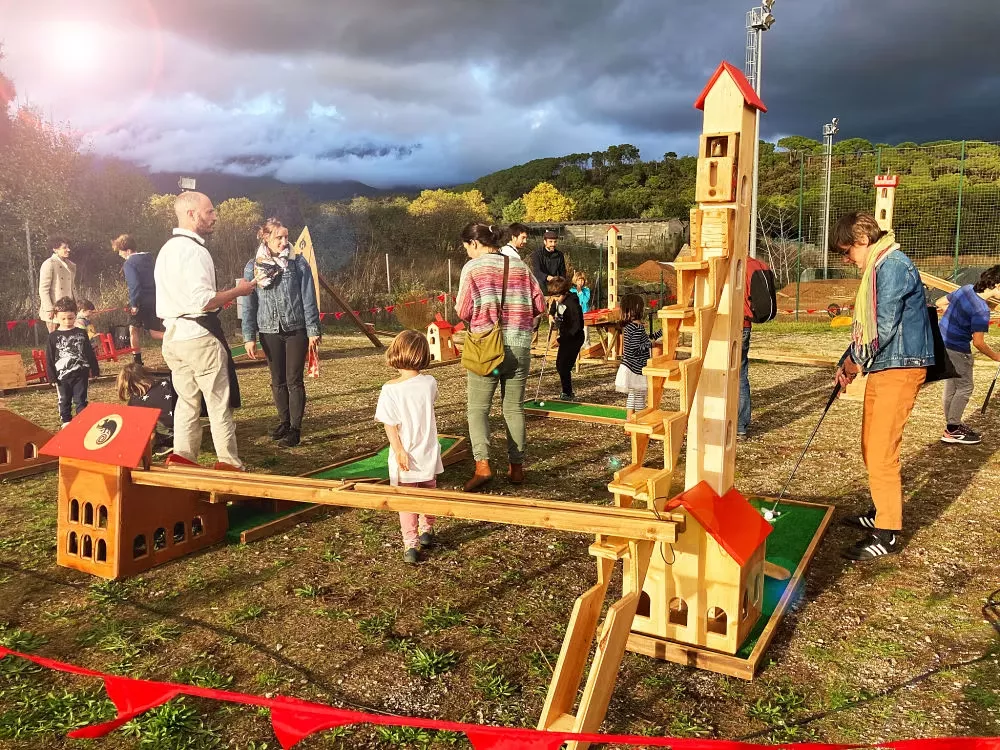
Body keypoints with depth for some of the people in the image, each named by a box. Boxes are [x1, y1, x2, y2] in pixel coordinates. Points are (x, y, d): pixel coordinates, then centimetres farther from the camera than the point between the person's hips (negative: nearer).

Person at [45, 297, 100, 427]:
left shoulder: (81, 333, 2)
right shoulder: (53, 337, -1)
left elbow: (90, 353, 7)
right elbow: (49, 359, 0)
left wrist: (94, 370, 5)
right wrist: (52, 377, -3)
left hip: (81, 374, 0)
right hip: (62, 376, 0)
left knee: (80, 400, 4)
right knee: (64, 401, 11)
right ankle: (66, 422, 22)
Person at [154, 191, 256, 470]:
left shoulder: (167, 249, 14)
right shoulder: (194, 250, -16)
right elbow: (204, 301, -23)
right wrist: (238, 291, -11)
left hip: (173, 335, 9)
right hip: (199, 336, -9)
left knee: (187, 400, 13)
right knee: (219, 401, 2)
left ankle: (182, 456, 15)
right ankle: (228, 461, 9)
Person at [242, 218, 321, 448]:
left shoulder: (298, 263, -4)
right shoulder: (253, 267, 2)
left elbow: (309, 299, -4)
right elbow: (249, 305, 5)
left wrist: (313, 331, -8)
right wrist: (249, 337, 1)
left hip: (296, 330, -3)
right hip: (270, 332, 3)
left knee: (294, 380, -1)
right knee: (278, 381, 12)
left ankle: (295, 428, 6)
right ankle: (283, 422, 27)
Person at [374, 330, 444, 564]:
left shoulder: (390, 389, -16)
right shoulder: (429, 383, -7)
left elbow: (390, 425, -17)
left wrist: (399, 451, -14)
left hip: (405, 456, -3)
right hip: (428, 453, 3)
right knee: (428, 492, 23)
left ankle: (410, 544, 6)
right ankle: (427, 531, 39)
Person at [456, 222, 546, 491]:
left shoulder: (473, 268, -4)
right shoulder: (520, 267, 7)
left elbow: (463, 311, -6)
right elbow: (539, 306, 6)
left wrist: (467, 310, 16)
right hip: (519, 347, 4)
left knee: (478, 408, 4)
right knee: (514, 408, 12)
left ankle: (482, 464, -11)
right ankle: (516, 466, 16)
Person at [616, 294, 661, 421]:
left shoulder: (628, 325, 7)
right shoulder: (637, 327, -22)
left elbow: (643, 340, 18)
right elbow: (635, 348, -26)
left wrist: (660, 333, 20)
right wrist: (650, 344, -14)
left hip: (630, 367, 9)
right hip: (636, 367, -9)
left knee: (632, 393, 19)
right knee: (640, 393, 4)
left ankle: (630, 415, 27)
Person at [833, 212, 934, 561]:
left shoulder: (893, 267, -16)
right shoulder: (878, 268, 16)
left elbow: (884, 328, -20)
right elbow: (866, 325, 18)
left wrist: (856, 360, -6)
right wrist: (850, 362, 8)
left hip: (899, 368, -10)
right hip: (883, 367, 10)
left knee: (881, 451, -8)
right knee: (872, 446, 17)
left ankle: (887, 534, 1)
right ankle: (882, 512, 32)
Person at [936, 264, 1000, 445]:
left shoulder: (966, 288, -1)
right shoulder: (981, 309, -23)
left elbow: (940, 303, 13)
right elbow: (978, 343, -20)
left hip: (943, 342, 9)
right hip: (957, 349, -9)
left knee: (951, 386, 17)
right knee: (965, 388, 1)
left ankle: (951, 425, 27)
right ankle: (952, 430, 6)